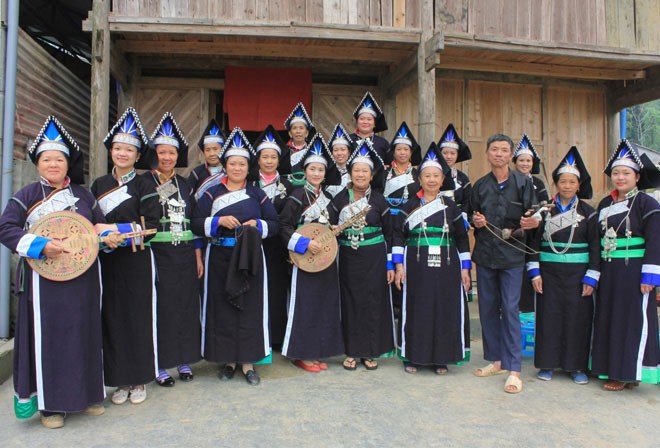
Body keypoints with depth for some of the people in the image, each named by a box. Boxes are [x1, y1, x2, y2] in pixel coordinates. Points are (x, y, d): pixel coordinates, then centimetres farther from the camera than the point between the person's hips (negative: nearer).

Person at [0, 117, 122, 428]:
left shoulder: (83, 195, 11)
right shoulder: (26, 196, 0)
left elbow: (100, 225, 16)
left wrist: (109, 236, -7)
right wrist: (40, 245, -21)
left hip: (83, 278, 4)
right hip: (46, 279, -3)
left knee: (85, 334, 10)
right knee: (48, 338, 2)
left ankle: (86, 394, 25)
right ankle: (49, 403, 16)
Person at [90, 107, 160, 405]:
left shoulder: (144, 187, -1)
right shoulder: (98, 185, 11)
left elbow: (152, 224, -9)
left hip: (137, 261, -3)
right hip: (107, 261, 3)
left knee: (139, 316, 2)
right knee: (113, 317, 6)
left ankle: (139, 380, 16)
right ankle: (120, 380, 19)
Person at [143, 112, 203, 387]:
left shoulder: (184, 185, 12)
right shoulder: (145, 183, -1)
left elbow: (194, 223, 12)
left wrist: (198, 257, 9)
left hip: (185, 255, 4)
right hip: (158, 254, -4)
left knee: (186, 306, 8)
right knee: (161, 307, 0)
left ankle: (184, 361, 22)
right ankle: (161, 365, 14)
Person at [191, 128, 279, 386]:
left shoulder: (258, 195, 7)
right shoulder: (211, 194, 5)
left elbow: (274, 225, 6)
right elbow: (196, 225, -1)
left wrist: (258, 225, -14)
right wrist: (219, 221, -17)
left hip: (250, 259, 0)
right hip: (220, 259, 0)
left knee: (250, 307, 2)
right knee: (222, 307, 4)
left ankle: (248, 361, 15)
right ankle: (227, 359, 20)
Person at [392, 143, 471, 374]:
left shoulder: (450, 206, 8)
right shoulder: (409, 206, 4)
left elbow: (462, 238, 8)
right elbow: (398, 235, 1)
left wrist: (465, 268, 4)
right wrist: (399, 265, -6)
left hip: (446, 267, 2)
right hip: (416, 266, -1)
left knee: (445, 310, 5)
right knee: (416, 310, 3)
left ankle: (441, 358, 20)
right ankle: (413, 356, 18)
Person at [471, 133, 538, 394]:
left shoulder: (523, 183, -1)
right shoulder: (480, 185, 9)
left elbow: (533, 218, -1)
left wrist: (532, 222, -22)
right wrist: (475, 221, -5)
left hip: (512, 255, -4)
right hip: (484, 254, 4)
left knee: (510, 310, -5)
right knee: (487, 308, 10)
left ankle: (514, 369, 3)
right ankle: (496, 360, 24)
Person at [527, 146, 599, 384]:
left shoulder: (588, 213, 1)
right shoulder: (545, 210, 4)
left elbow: (595, 246, 0)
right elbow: (535, 242, 3)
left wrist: (591, 278, -6)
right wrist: (535, 272, -4)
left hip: (577, 273, -1)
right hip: (549, 272, 1)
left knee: (577, 317, 4)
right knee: (548, 316, 4)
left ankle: (577, 366, 18)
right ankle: (547, 364, 17)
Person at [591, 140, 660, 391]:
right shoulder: (605, 204, 10)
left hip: (634, 272, -6)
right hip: (608, 272, 6)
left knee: (633, 321, 2)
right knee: (608, 320, 11)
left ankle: (628, 373, 12)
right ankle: (612, 368, 23)